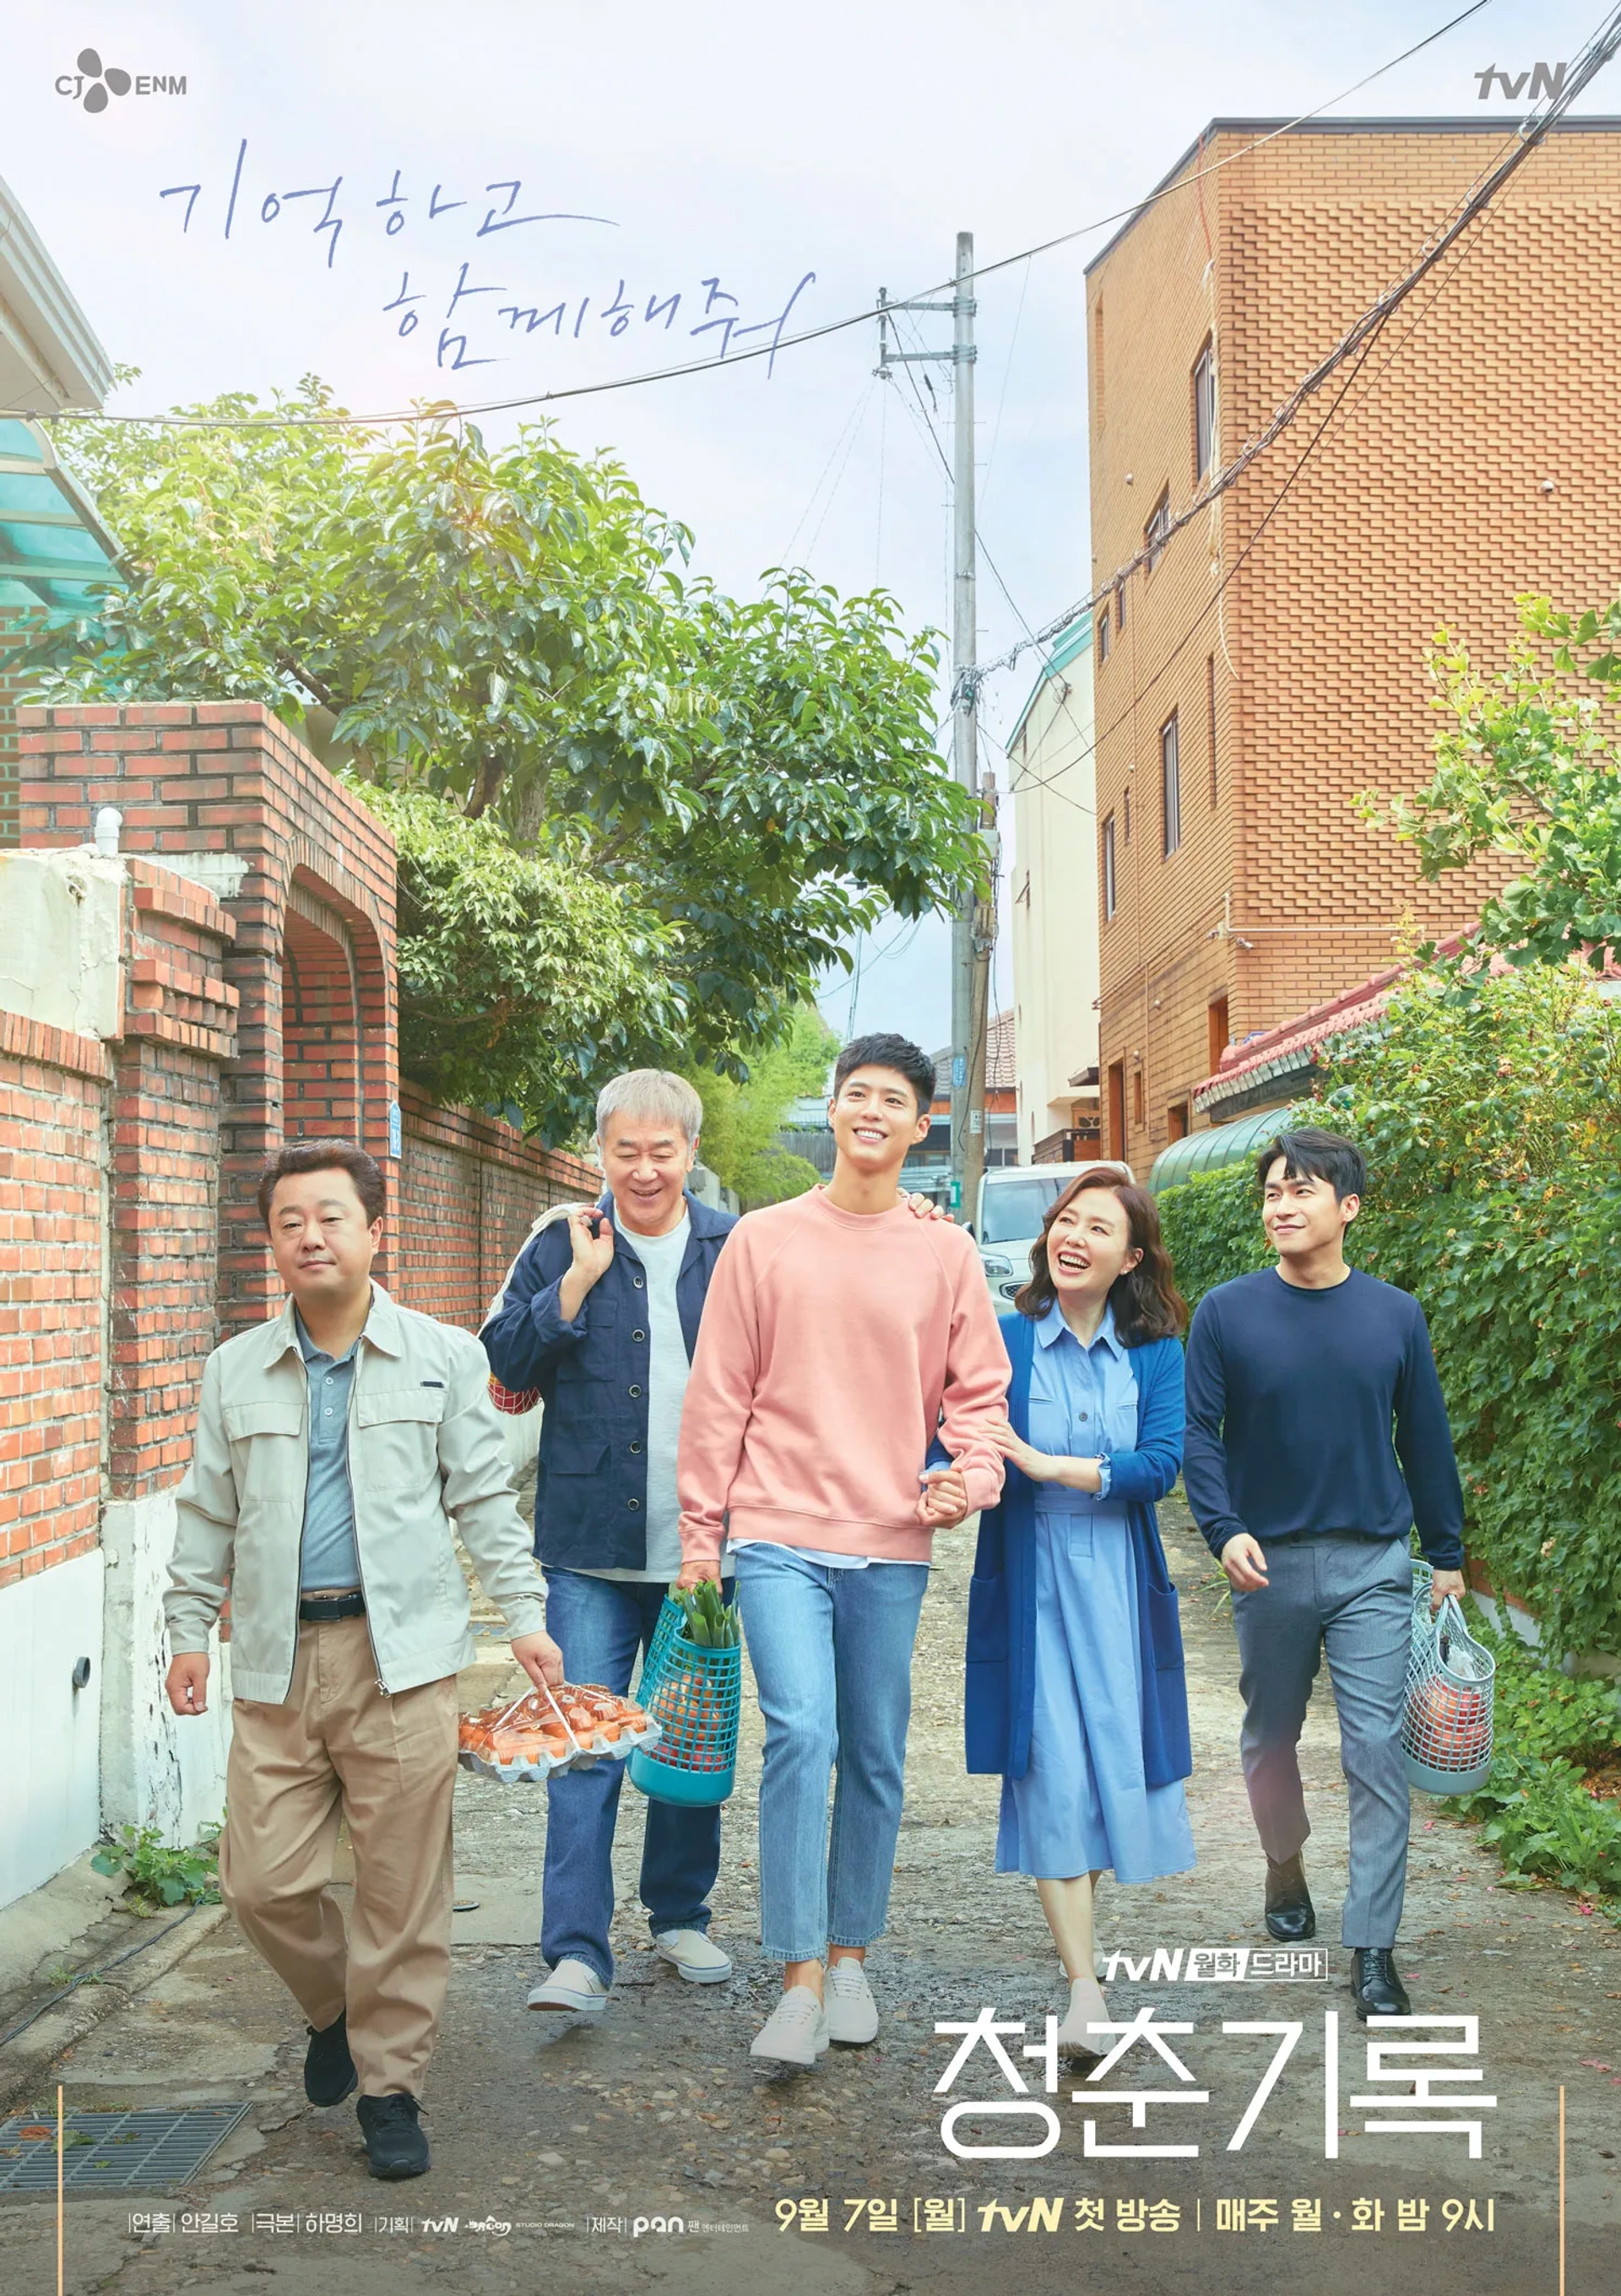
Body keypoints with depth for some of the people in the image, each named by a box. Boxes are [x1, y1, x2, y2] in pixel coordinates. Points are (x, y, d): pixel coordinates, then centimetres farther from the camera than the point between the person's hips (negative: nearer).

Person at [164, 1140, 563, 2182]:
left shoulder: (446, 1357, 6)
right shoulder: (236, 1371, 12)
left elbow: (485, 1498, 7)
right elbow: (210, 1515, 17)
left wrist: (524, 1613, 0)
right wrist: (189, 1628, 13)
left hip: (402, 1658, -2)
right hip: (277, 1662, 2)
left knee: (404, 1891, 0)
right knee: (263, 1882, 0)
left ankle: (390, 2085, 16)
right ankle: (335, 2009, 30)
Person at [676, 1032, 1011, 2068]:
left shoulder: (946, 1252, 7)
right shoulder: (764, 1241, 4)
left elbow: (979, 1391, 9)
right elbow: (719, 1396, 5)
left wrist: (970, 1475, -11)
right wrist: (700, 1533, 3)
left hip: (893, 1547, 2)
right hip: (781, 1536, -2)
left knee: (876, 1758, 9)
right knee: (800, 1734, -14)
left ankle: (852, 1958, 24)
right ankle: (801, 1979, -7)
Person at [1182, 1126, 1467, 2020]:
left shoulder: (1395, 1316, 2)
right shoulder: (1227, 1313, -2)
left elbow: (1426, 1441, 9)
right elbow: (1197, 1434, -3)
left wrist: (1447, 1556, 11)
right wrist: (1224, 1531, -17)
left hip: (1373, 1567, 0)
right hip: (1269, 1563, 1)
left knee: (1377, 1751, -7)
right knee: (1270, 1737, 16)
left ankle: (1372, 1948, -1)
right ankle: (1285, 1866, 42)